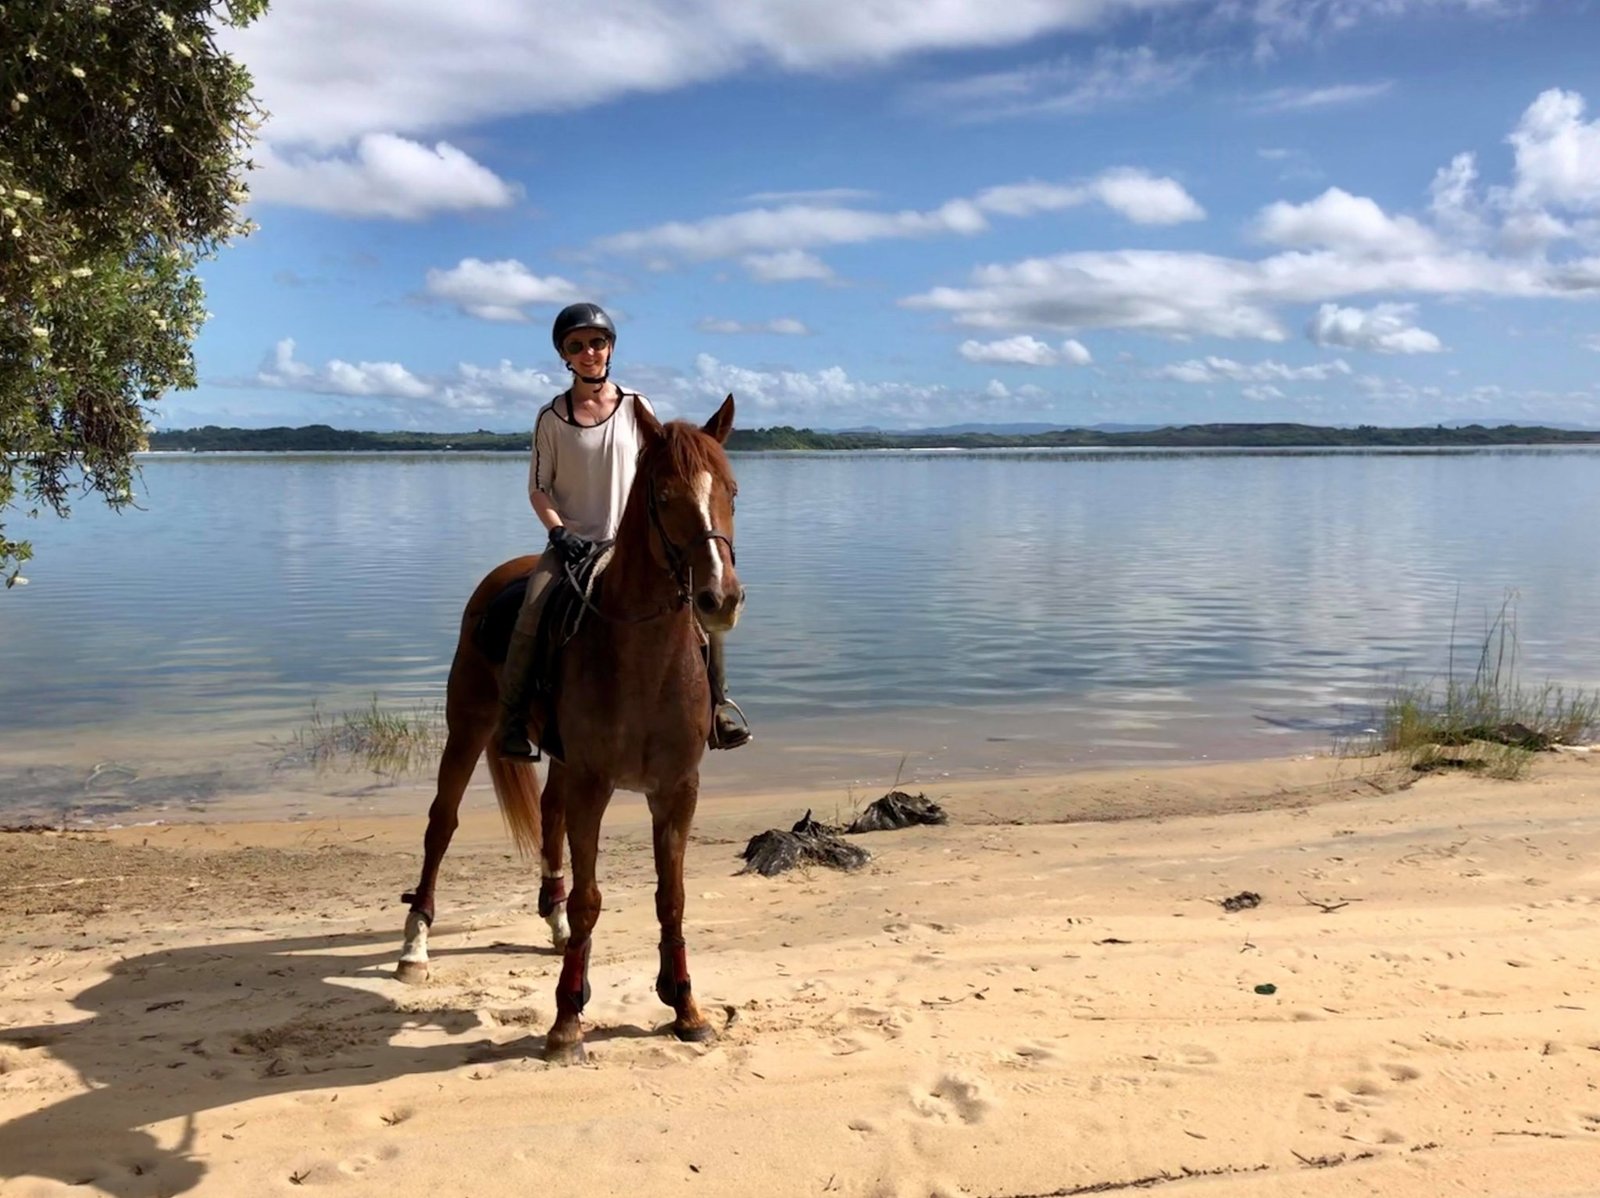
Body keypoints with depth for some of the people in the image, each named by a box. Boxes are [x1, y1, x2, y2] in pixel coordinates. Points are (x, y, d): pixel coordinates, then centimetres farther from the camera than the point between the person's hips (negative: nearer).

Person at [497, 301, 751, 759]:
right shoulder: (552, 417, 1)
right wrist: (560, 533, -12)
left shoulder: (637, 408, 3)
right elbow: (538, 488, 3)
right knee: (532, 615, -26)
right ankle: (512, 718, -11)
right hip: (572, 542, -1)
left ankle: (717, 703, -2)